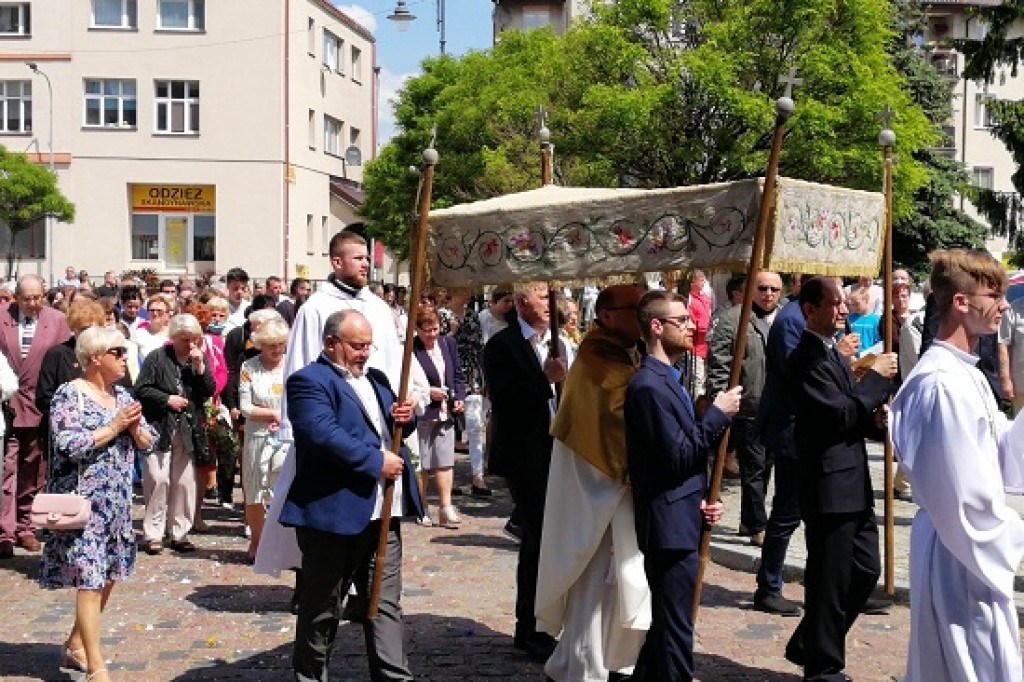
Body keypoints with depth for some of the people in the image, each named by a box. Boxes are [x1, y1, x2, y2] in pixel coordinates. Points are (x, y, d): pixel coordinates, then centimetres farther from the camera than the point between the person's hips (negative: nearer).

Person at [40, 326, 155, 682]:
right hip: (83, 502, -7)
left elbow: (147, 442, 12)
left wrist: (134, 427, -8)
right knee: (89, 579, -9)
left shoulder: (122, 395, 11)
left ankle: (75, 646, 29)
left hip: (116, 502, 8)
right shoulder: (69, 394, -10)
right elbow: (69, 445, -22)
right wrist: (114, 427, -16)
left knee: (108, 575, 12)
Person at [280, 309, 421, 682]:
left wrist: (405, 417, -1)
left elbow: (392, 426, 23)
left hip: (382, 512, 7)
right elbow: (323, 435, -23)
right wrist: (376, 462, -20)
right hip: (334, 513, -7)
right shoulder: (308, 381, -9)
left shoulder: (376, 378, 18)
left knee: (386, 603, 9)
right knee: (321, 608, 7)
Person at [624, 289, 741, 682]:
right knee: (676, 632, -2)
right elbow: (677, 457, -22)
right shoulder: (649, 385, -18)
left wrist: (700, 500, 8)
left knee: (667, 625, 20)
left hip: (679, 522, 10)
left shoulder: (666, 380, 14)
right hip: (671, 527, -10)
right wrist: (718, 415, -13)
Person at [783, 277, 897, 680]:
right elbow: (840, 414, -22)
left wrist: (875, 419, 0)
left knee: (865, 570, 17)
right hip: (829, 487, -10)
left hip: (852, 486, 10)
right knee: (830, 583, 1)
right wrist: (877, 377, -13)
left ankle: (808, 645, 30)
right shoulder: (807, 359, -16)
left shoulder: (834, 354, 15)